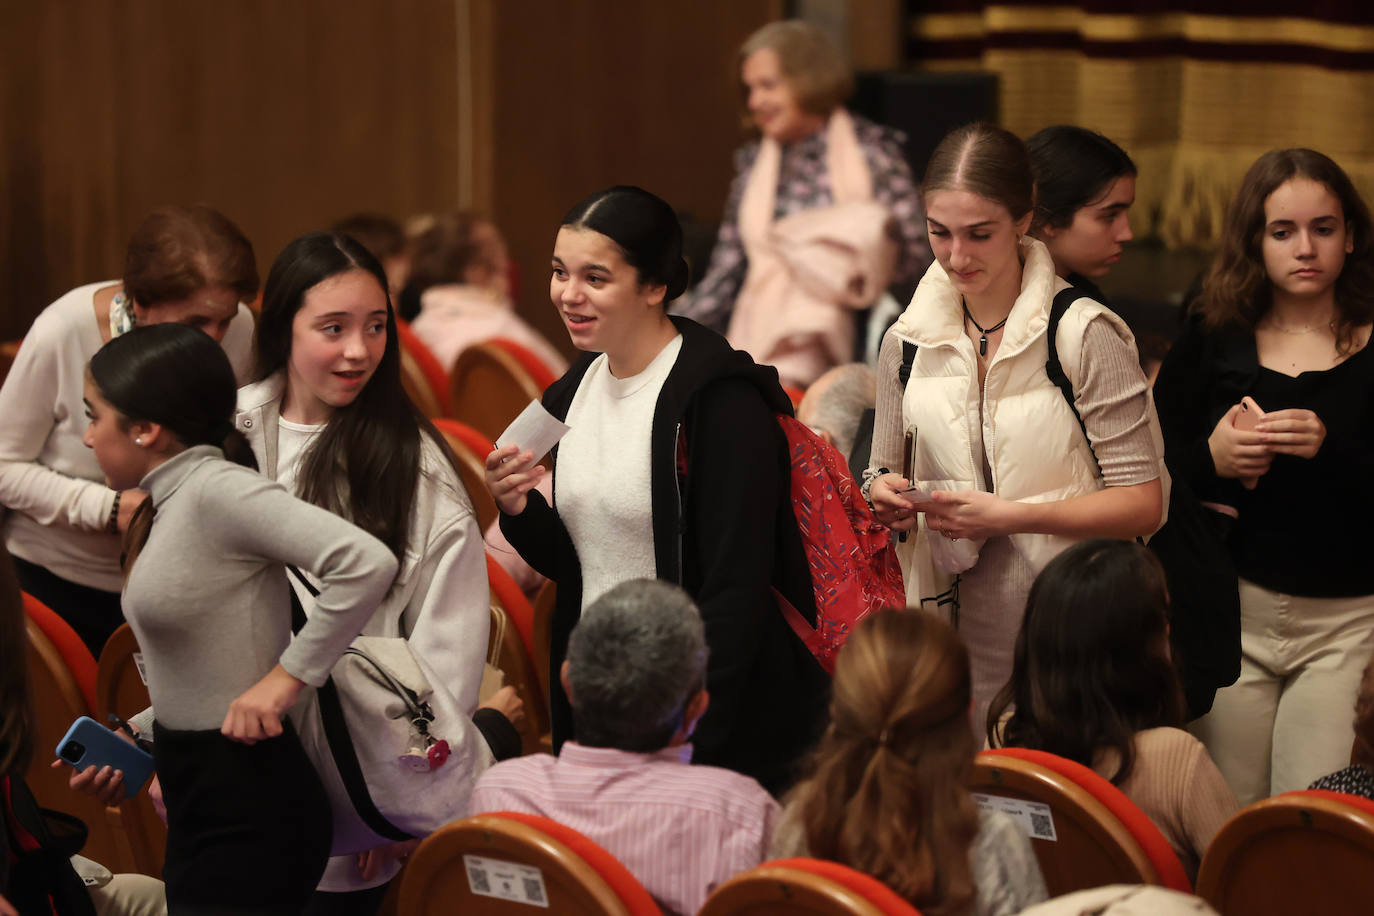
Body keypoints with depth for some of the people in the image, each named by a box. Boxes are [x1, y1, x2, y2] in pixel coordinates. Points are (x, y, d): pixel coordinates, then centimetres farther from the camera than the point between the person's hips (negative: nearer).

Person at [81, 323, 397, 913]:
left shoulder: (217, 488, -18)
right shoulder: (170, 505, 11)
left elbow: (367, 563, -29)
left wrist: (287, 677, -22)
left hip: (248, 814, -9)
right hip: (201, 806, 9)